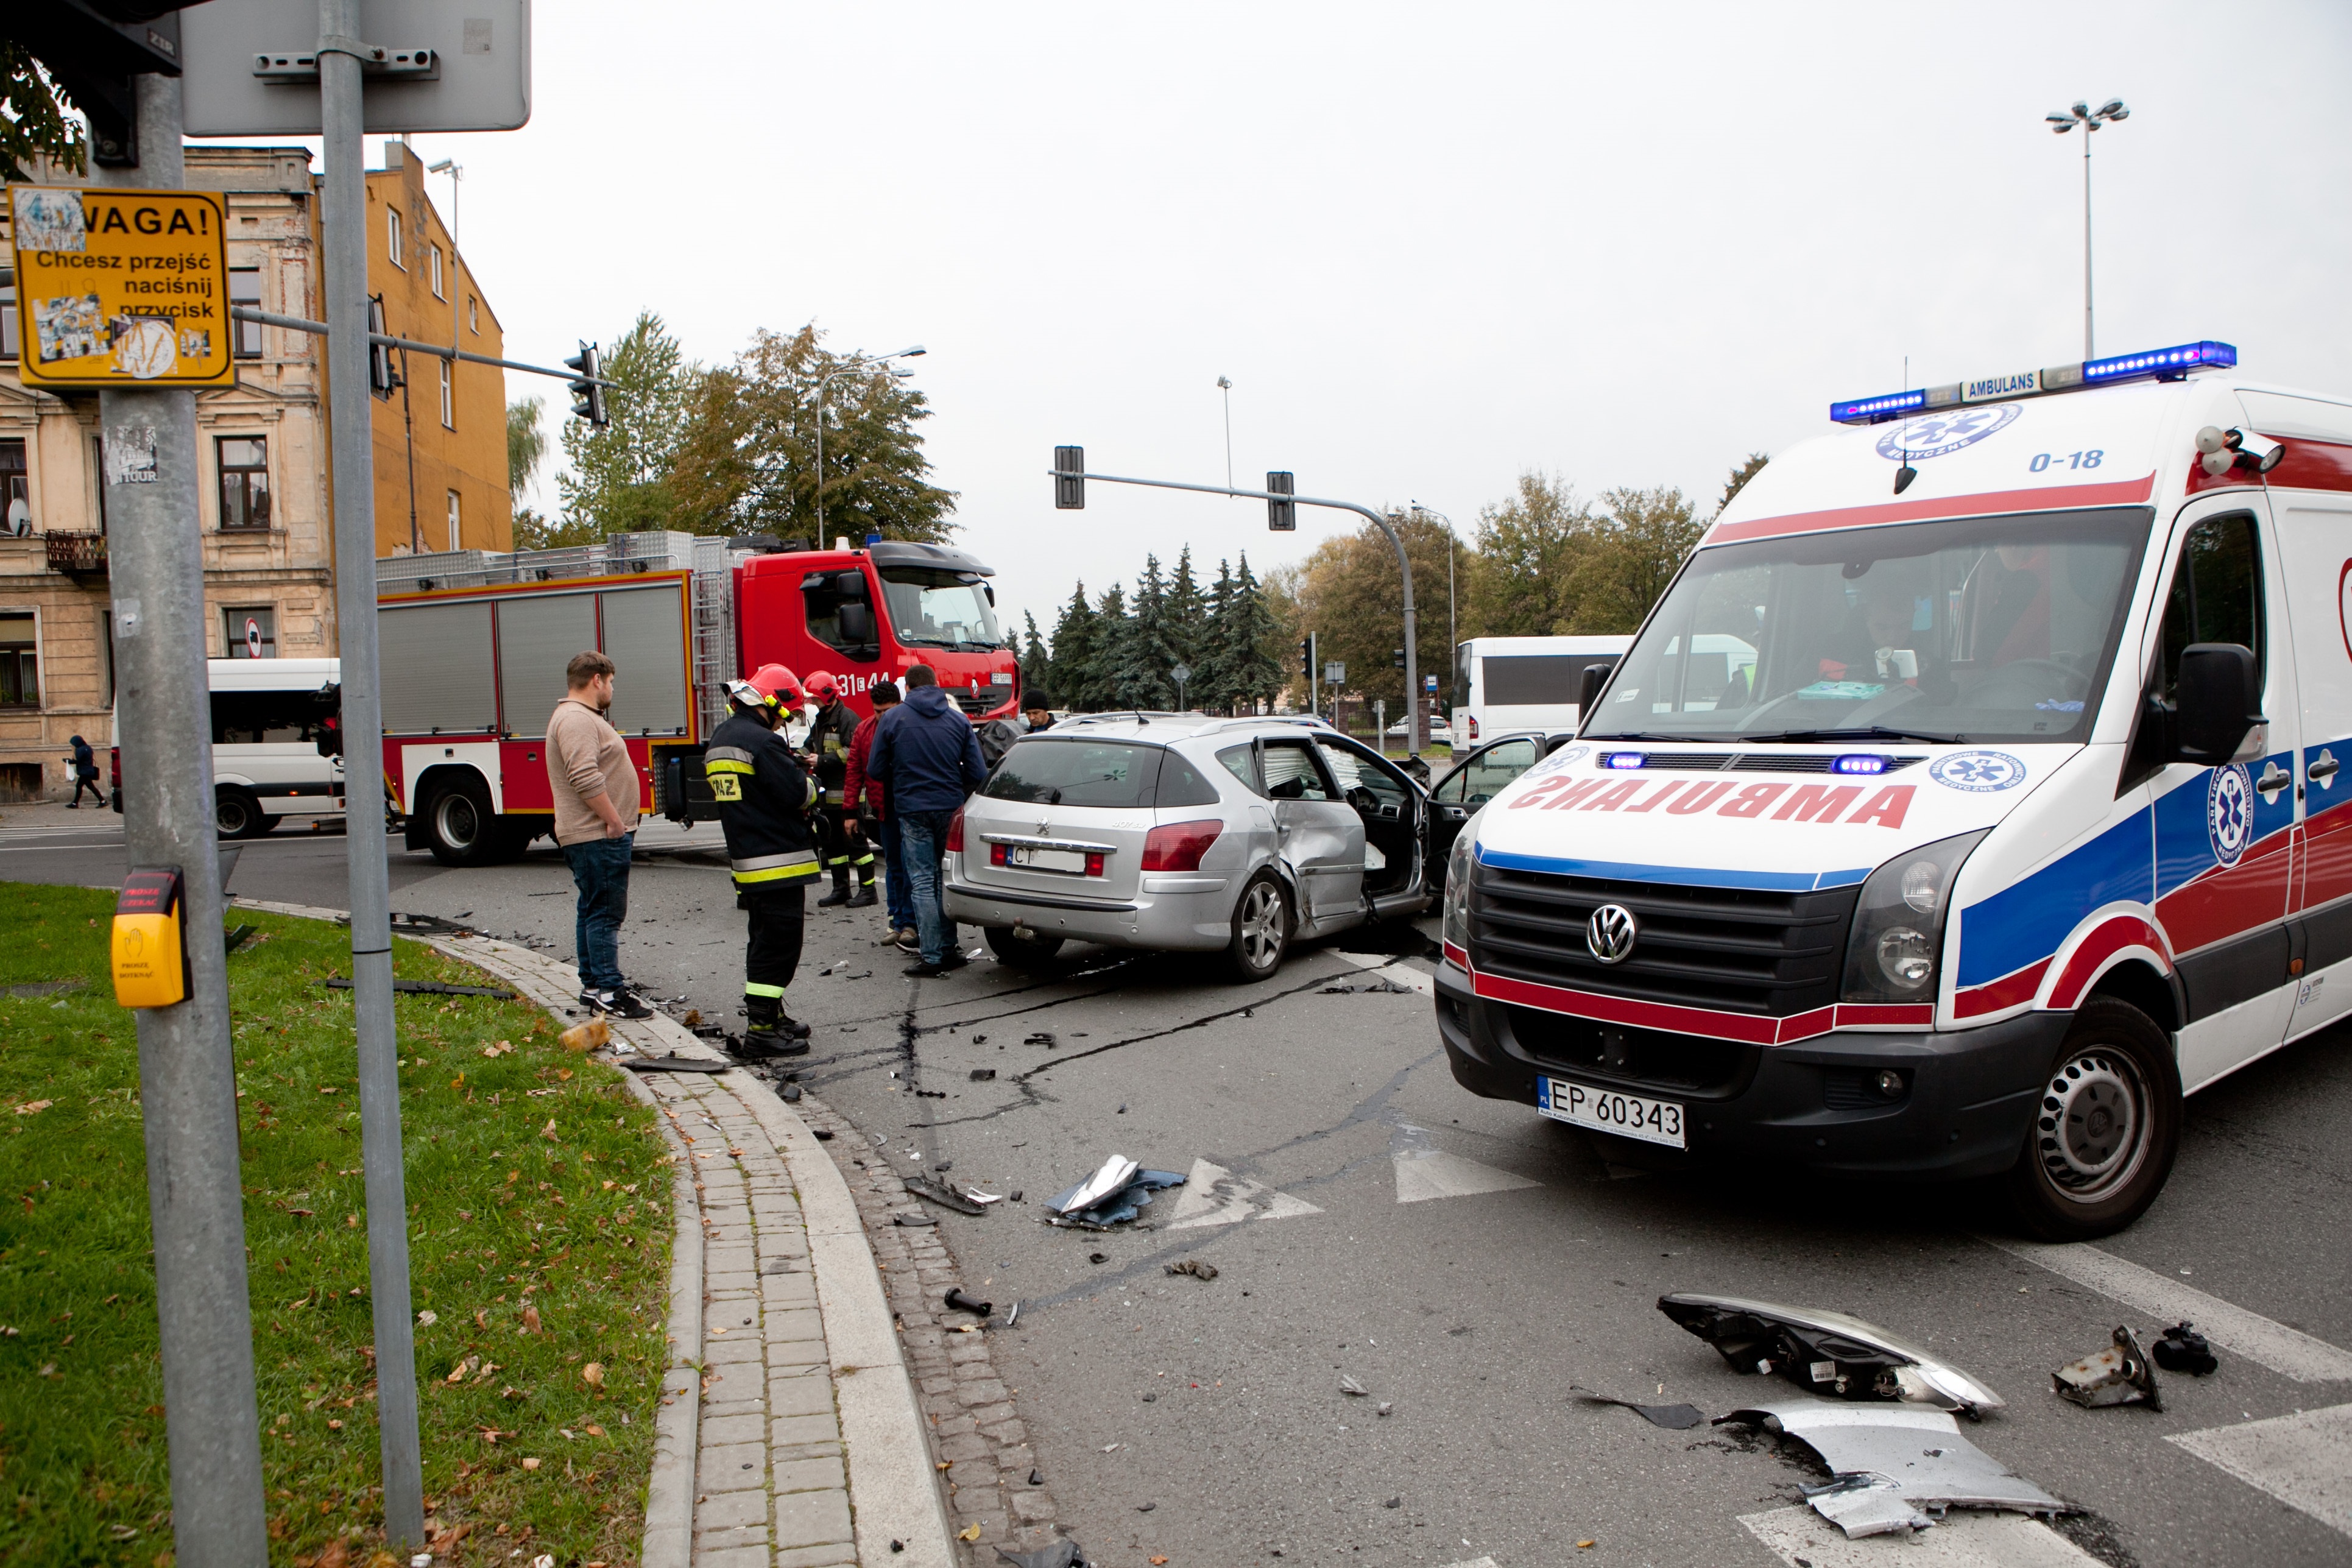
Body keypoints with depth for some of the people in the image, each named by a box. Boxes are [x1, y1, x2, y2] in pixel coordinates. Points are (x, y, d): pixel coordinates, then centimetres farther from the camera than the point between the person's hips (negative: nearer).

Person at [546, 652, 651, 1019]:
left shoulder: (582, 718, 20)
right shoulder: (576, 720, -16)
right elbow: (586, 778, -27)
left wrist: (616, 822, 21)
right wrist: (614, 821, -22)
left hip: (594, 835, 11)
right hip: (598, 836, -11)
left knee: (592, 910, 14)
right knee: (605, 913, -10)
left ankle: (592, 985, 21)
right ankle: (609, 993, -8)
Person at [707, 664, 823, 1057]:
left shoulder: (719, 741, 14)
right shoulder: (761, 741, -18)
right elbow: (797, 793, -20)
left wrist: (793, 767, 11)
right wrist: (812, 784, 2)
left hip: (745, 860, 10)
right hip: (778, 860, -10)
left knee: (763, 940, 18)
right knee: (778, 944, -6)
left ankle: (770, 1015, 28)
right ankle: (761, 1031, -5)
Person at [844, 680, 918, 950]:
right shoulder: (864, 731, 6)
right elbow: (853, 771, 9)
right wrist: (851, 810, 5)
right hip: (884, 811, 5)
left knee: (910, 866, -7)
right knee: (893, 867, 12)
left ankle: (909, 923, -3)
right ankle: (897, 920, 19)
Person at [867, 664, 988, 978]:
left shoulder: (893, 719, -2)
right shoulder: (958, 720, 3)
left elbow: (876, 768, 1)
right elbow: (978, 773, 1)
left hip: (912, 810, -2)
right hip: (950, 809, 2)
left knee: (923, 882, 1)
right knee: (947, 879, 14)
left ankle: (932, 957, -2)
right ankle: (948, 949, 17)